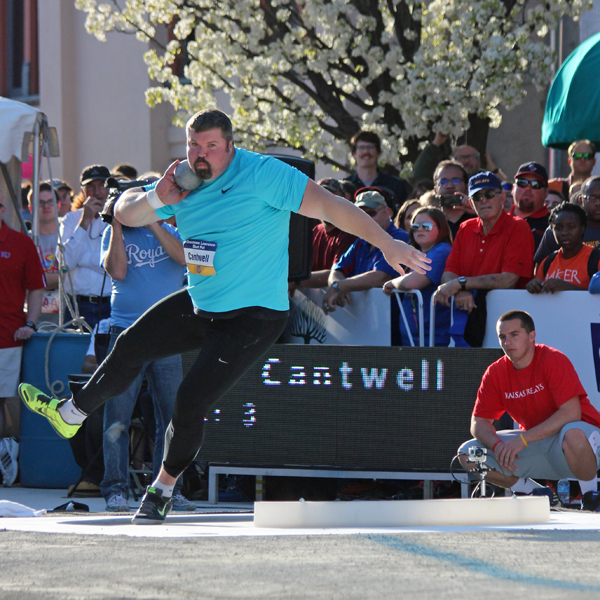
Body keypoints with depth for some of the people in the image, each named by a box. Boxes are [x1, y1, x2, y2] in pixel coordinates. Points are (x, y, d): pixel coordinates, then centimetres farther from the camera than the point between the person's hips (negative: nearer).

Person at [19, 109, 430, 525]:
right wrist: (158, 198, -17)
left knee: (191, 403, -11)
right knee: (130, 348, 12)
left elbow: (328, 205, -23)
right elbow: (125, 214, 6)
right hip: (199, 305, 7)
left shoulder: (262, 175, -21)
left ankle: (165, 488, 12)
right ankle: (70, 415, 36)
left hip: (253, 317, -7)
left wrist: (387, 243, -30)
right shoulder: (186, 184, 1)